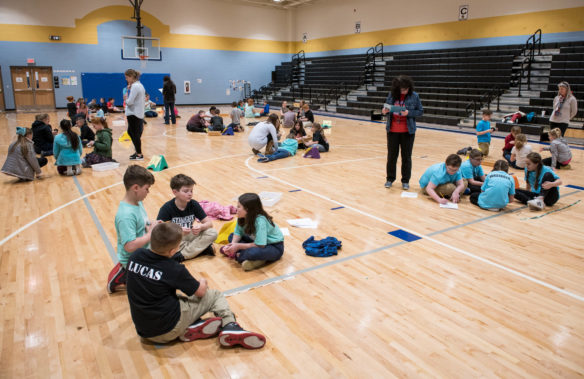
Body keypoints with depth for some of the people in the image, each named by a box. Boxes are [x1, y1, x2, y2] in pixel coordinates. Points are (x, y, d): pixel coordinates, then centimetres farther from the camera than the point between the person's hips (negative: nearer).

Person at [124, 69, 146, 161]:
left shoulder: (134, 86, -16)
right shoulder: (140, 85, 13)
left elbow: (130, 102, -20)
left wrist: (126, 98, 1)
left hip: (133, 114, -10)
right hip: (140, 114, 10)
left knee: (135, 134, -1)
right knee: (130, 132, 20)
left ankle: (139, 155, 6)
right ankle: (138, 151, 23)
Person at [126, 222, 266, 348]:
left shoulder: (135, 256, -4)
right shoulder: (174, 269, -19)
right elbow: (200, 291, -2)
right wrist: (202, 282, 20)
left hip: (142, 330, 6)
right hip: (168, 330, -6)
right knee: (216, 295, 7)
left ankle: (192, 327, 7)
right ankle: (230, 326, -12)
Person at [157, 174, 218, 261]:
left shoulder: (194, 204, -5)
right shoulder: (167, 208, -14)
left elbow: (209, 222, -4)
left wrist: (201, 227, -28)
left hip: (189, 236, 3)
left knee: (213, 233, -20)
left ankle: (182, 255, -25)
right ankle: (202, 248, -24)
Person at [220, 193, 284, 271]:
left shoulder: (260, 221, -32)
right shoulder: (243, 217, -11)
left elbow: (260, 245, -31)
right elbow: (238, 233, -1)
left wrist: (238, 246, -25)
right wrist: (233, 244, -21)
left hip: (275, 247, -8)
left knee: (253, 252, -38)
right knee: (231, 237, -2)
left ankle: (237, 255, -9)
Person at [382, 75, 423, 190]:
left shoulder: (414, 96, -6)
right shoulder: (392, 95, 0)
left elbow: (421, 111, -1)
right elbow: (387, 108, 11)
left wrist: (408, 113, -18)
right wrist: (385, 111, -13)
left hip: (407, 131, -2)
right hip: (392, 130, 2)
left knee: (406, 156, 7)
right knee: (391, 155, 9)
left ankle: (405, 181, 18)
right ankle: (390, 179, 23)